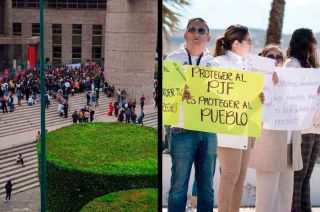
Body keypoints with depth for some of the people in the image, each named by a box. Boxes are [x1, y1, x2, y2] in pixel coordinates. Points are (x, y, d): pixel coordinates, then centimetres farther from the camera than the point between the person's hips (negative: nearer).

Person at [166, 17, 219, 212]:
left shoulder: (215, 64, 14)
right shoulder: (174, 59, 5)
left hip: (209, 132, 3)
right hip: (183, 131, -3)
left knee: (207, 187, 8)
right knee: (179, 185, -2)